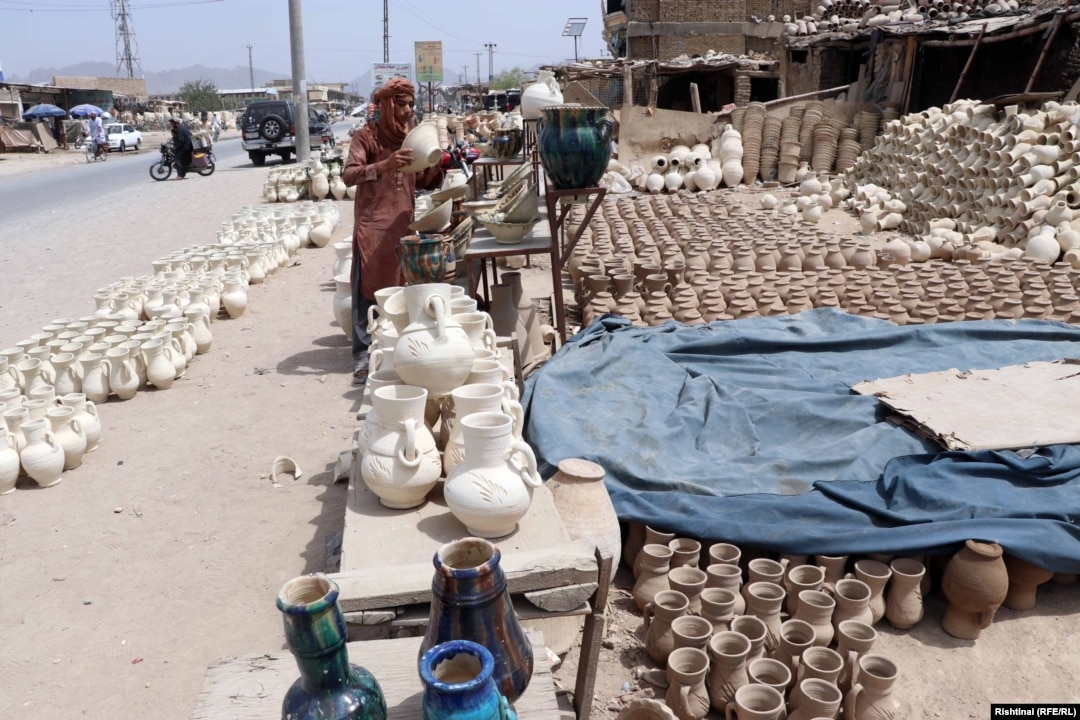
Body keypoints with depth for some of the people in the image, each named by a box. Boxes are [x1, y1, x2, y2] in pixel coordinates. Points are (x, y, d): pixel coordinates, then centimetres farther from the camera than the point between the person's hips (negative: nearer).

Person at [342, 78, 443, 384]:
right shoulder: (366, 136, -4)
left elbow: (423, 182, 18)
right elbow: (348, 175, -15)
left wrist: (437, 166, -3)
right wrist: (383, 166, -29)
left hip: (403, 225, 6)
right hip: (373, 226, -5)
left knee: (400, 289, 9)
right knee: (368, 290, -6)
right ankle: (363, 356, -5)